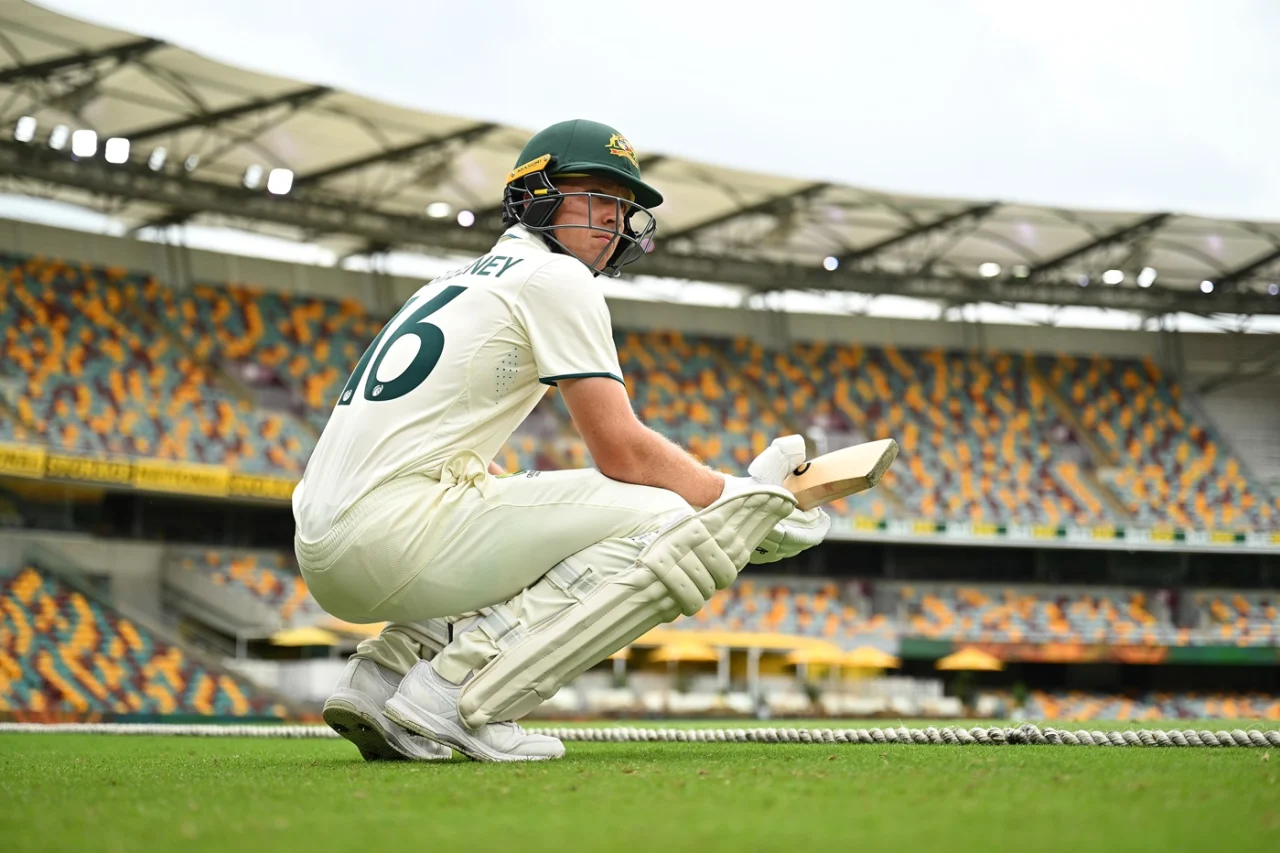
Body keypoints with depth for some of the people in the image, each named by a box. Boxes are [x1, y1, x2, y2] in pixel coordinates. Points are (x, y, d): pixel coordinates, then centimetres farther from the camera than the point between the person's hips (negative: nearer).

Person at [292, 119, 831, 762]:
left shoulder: (467, 279, 28)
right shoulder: (556, 276, 1)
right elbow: (622, 451, -5)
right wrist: (744, 499, 7)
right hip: (388, 528, -9)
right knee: (664, 521, -7)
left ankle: (380, 676, 11)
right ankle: (451, 692, -16)